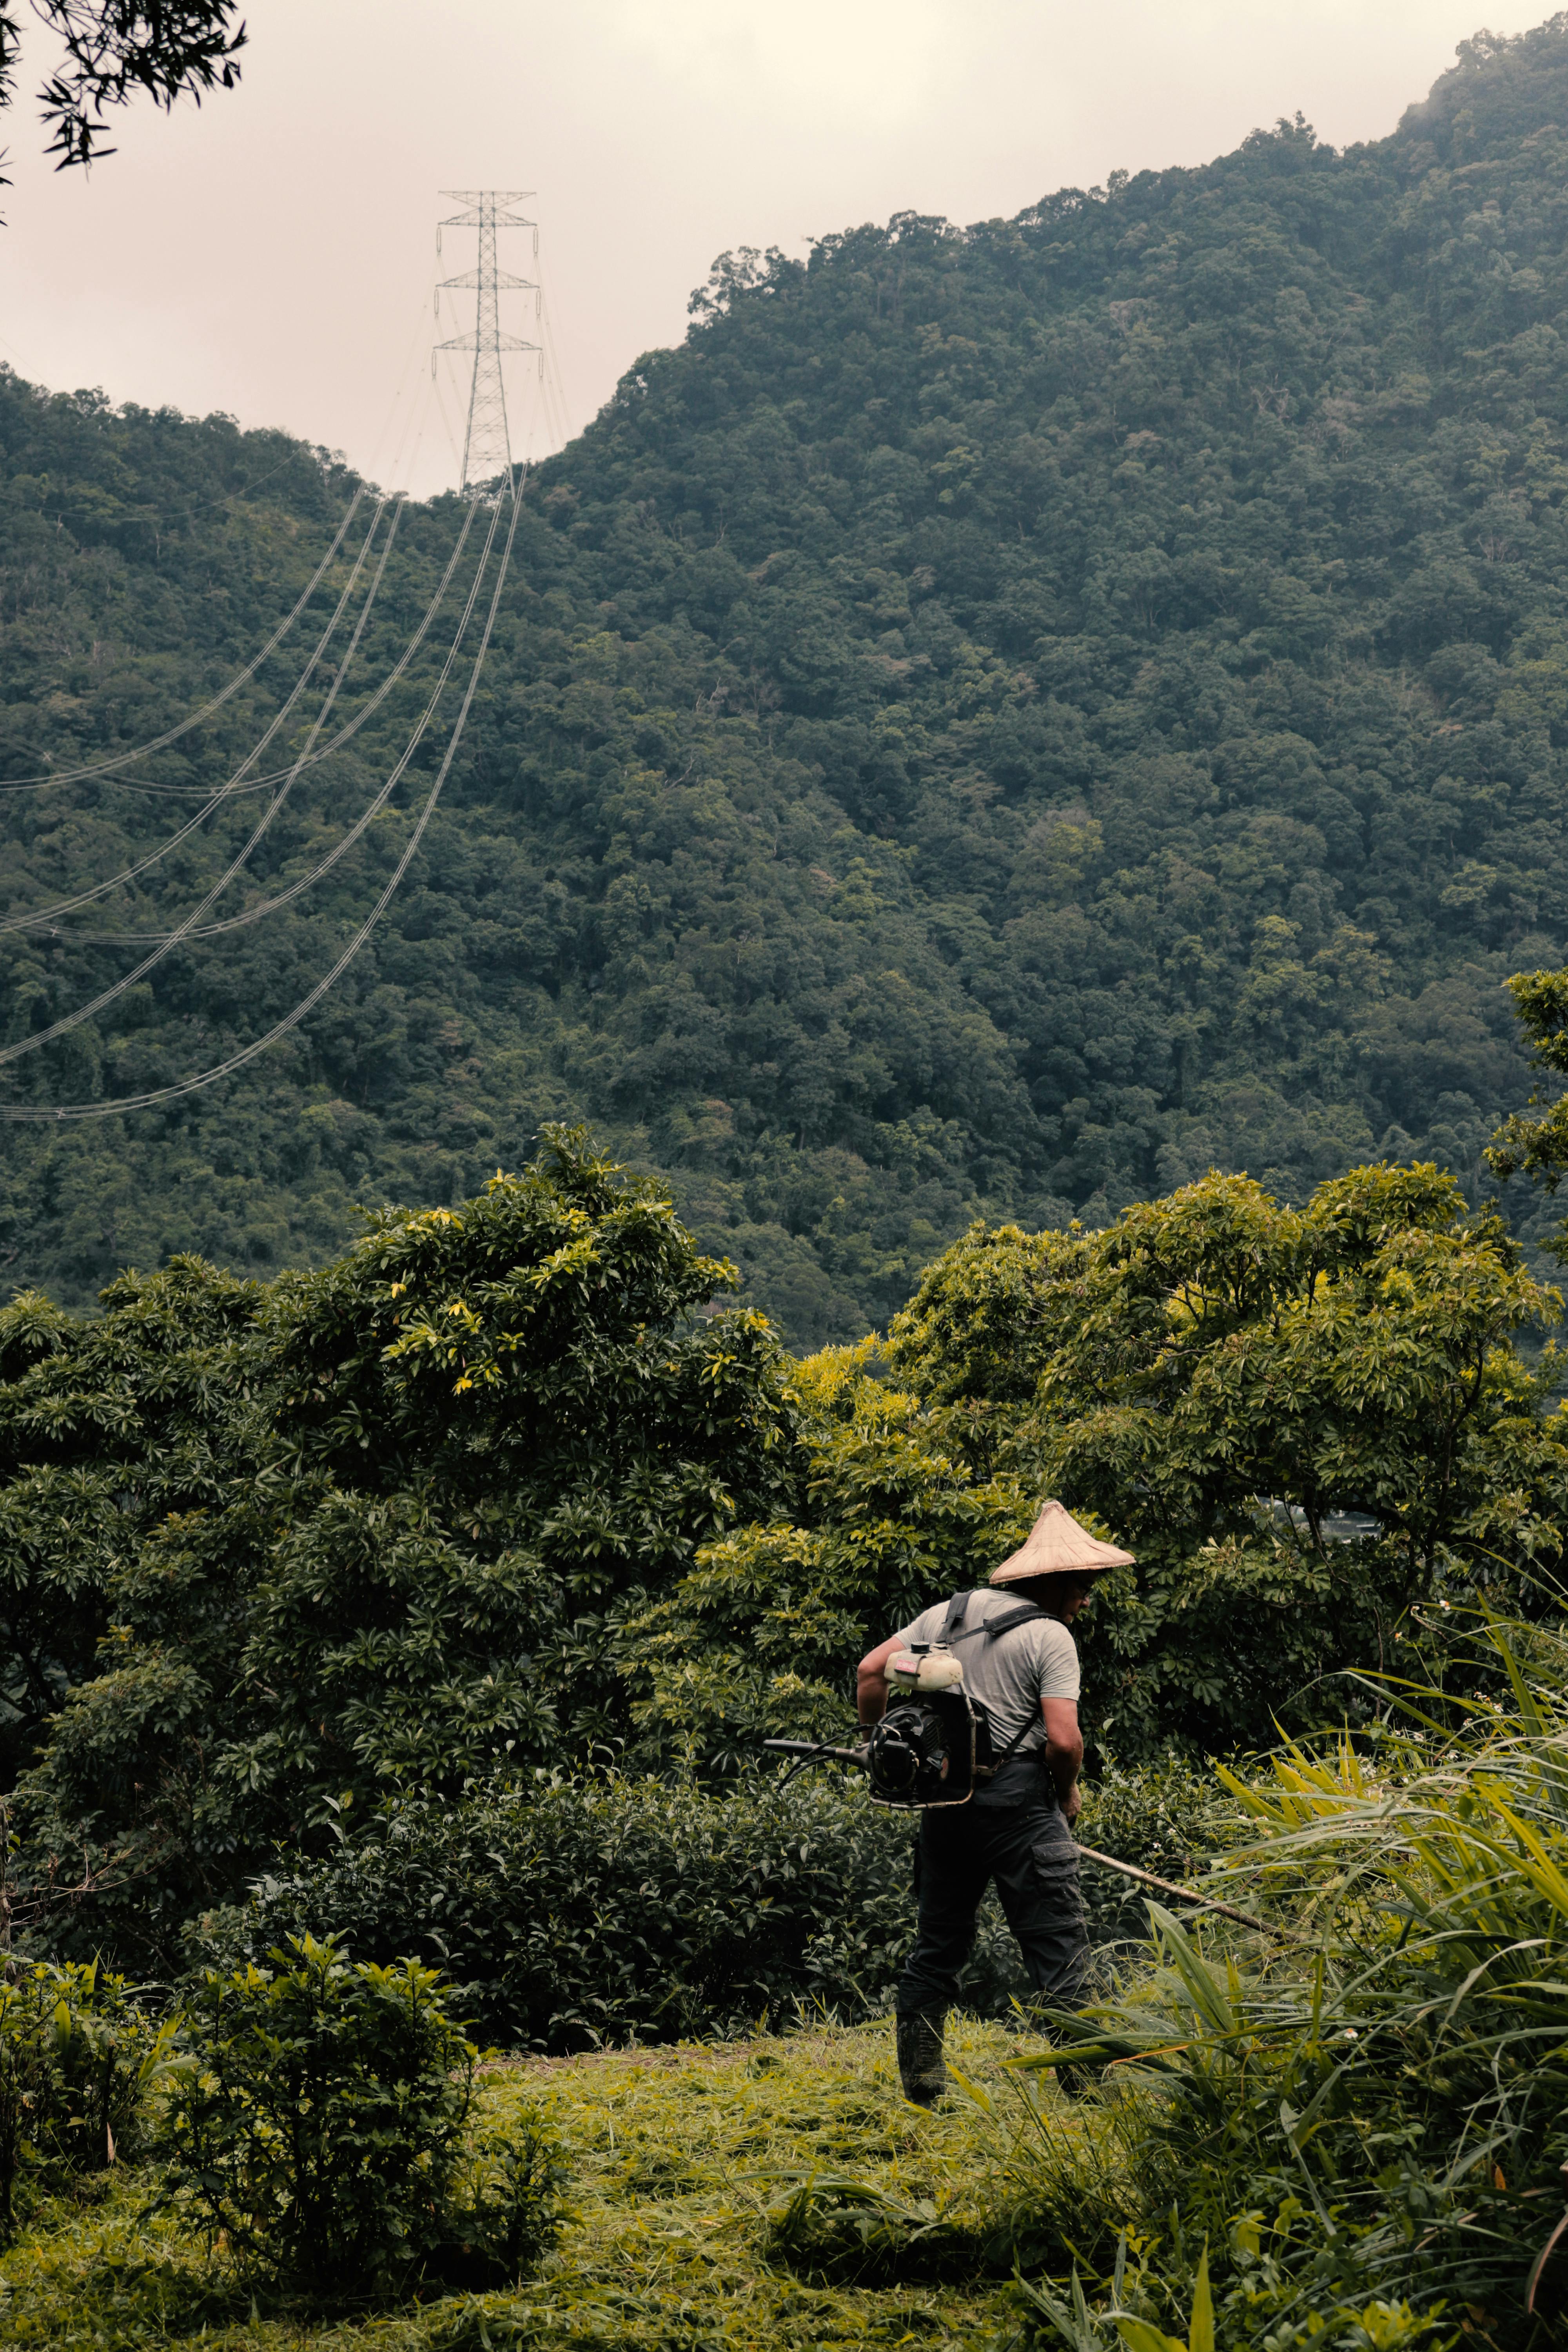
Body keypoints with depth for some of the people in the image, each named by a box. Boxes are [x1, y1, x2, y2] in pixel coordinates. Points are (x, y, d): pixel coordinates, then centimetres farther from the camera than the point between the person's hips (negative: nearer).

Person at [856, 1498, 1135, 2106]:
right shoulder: (1050, 1636, -6)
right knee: (1058, 1942, 0)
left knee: (940, 1939, 16)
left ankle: (920, 2079, 20)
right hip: (1017, 1800, -6)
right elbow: (1063, 1738, -15)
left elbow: (872, 1670, 9)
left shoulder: (949, 1612, 12)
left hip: (945, 1798, 6)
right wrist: (1067, 1795, 3)